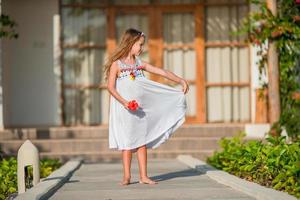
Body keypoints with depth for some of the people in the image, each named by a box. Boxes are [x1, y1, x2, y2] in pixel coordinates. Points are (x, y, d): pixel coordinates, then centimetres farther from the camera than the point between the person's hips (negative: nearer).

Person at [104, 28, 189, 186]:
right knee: (127, 143, 0)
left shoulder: (140, 63, 8)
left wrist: (181, 81, 1)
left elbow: (162, 72, 7)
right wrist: (124, 102, -21)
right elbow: (111, 87, -12)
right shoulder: (117, 64, -6)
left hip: (140, 110, 5)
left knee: (142, 142, 4)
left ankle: (143, 176, 9)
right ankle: (126, 176, 8)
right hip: (124, 111, -5)